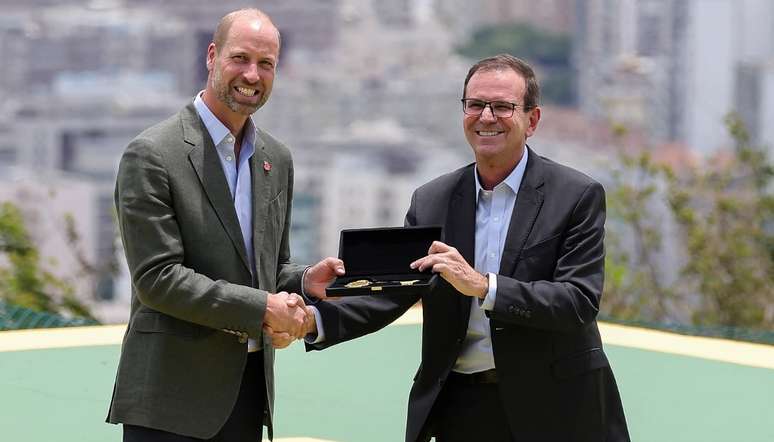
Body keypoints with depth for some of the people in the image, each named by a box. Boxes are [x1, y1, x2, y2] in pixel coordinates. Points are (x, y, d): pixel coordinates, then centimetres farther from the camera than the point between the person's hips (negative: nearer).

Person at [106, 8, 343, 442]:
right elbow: (157, 278, -16)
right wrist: (262, 308, -17)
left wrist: (305, 281, -1)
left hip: (250, 387, 6)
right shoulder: (152, 155, -10)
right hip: (173, 395, -6)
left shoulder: (276, 159, 13)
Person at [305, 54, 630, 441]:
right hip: (460, 409, 3)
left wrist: (483, 286, -26)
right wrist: (315, 319, -16)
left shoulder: (577, 196, -6)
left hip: (550, 410, -3)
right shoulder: (431, 201, 6)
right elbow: (391, 293, 2)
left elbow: (580, 301, -15)